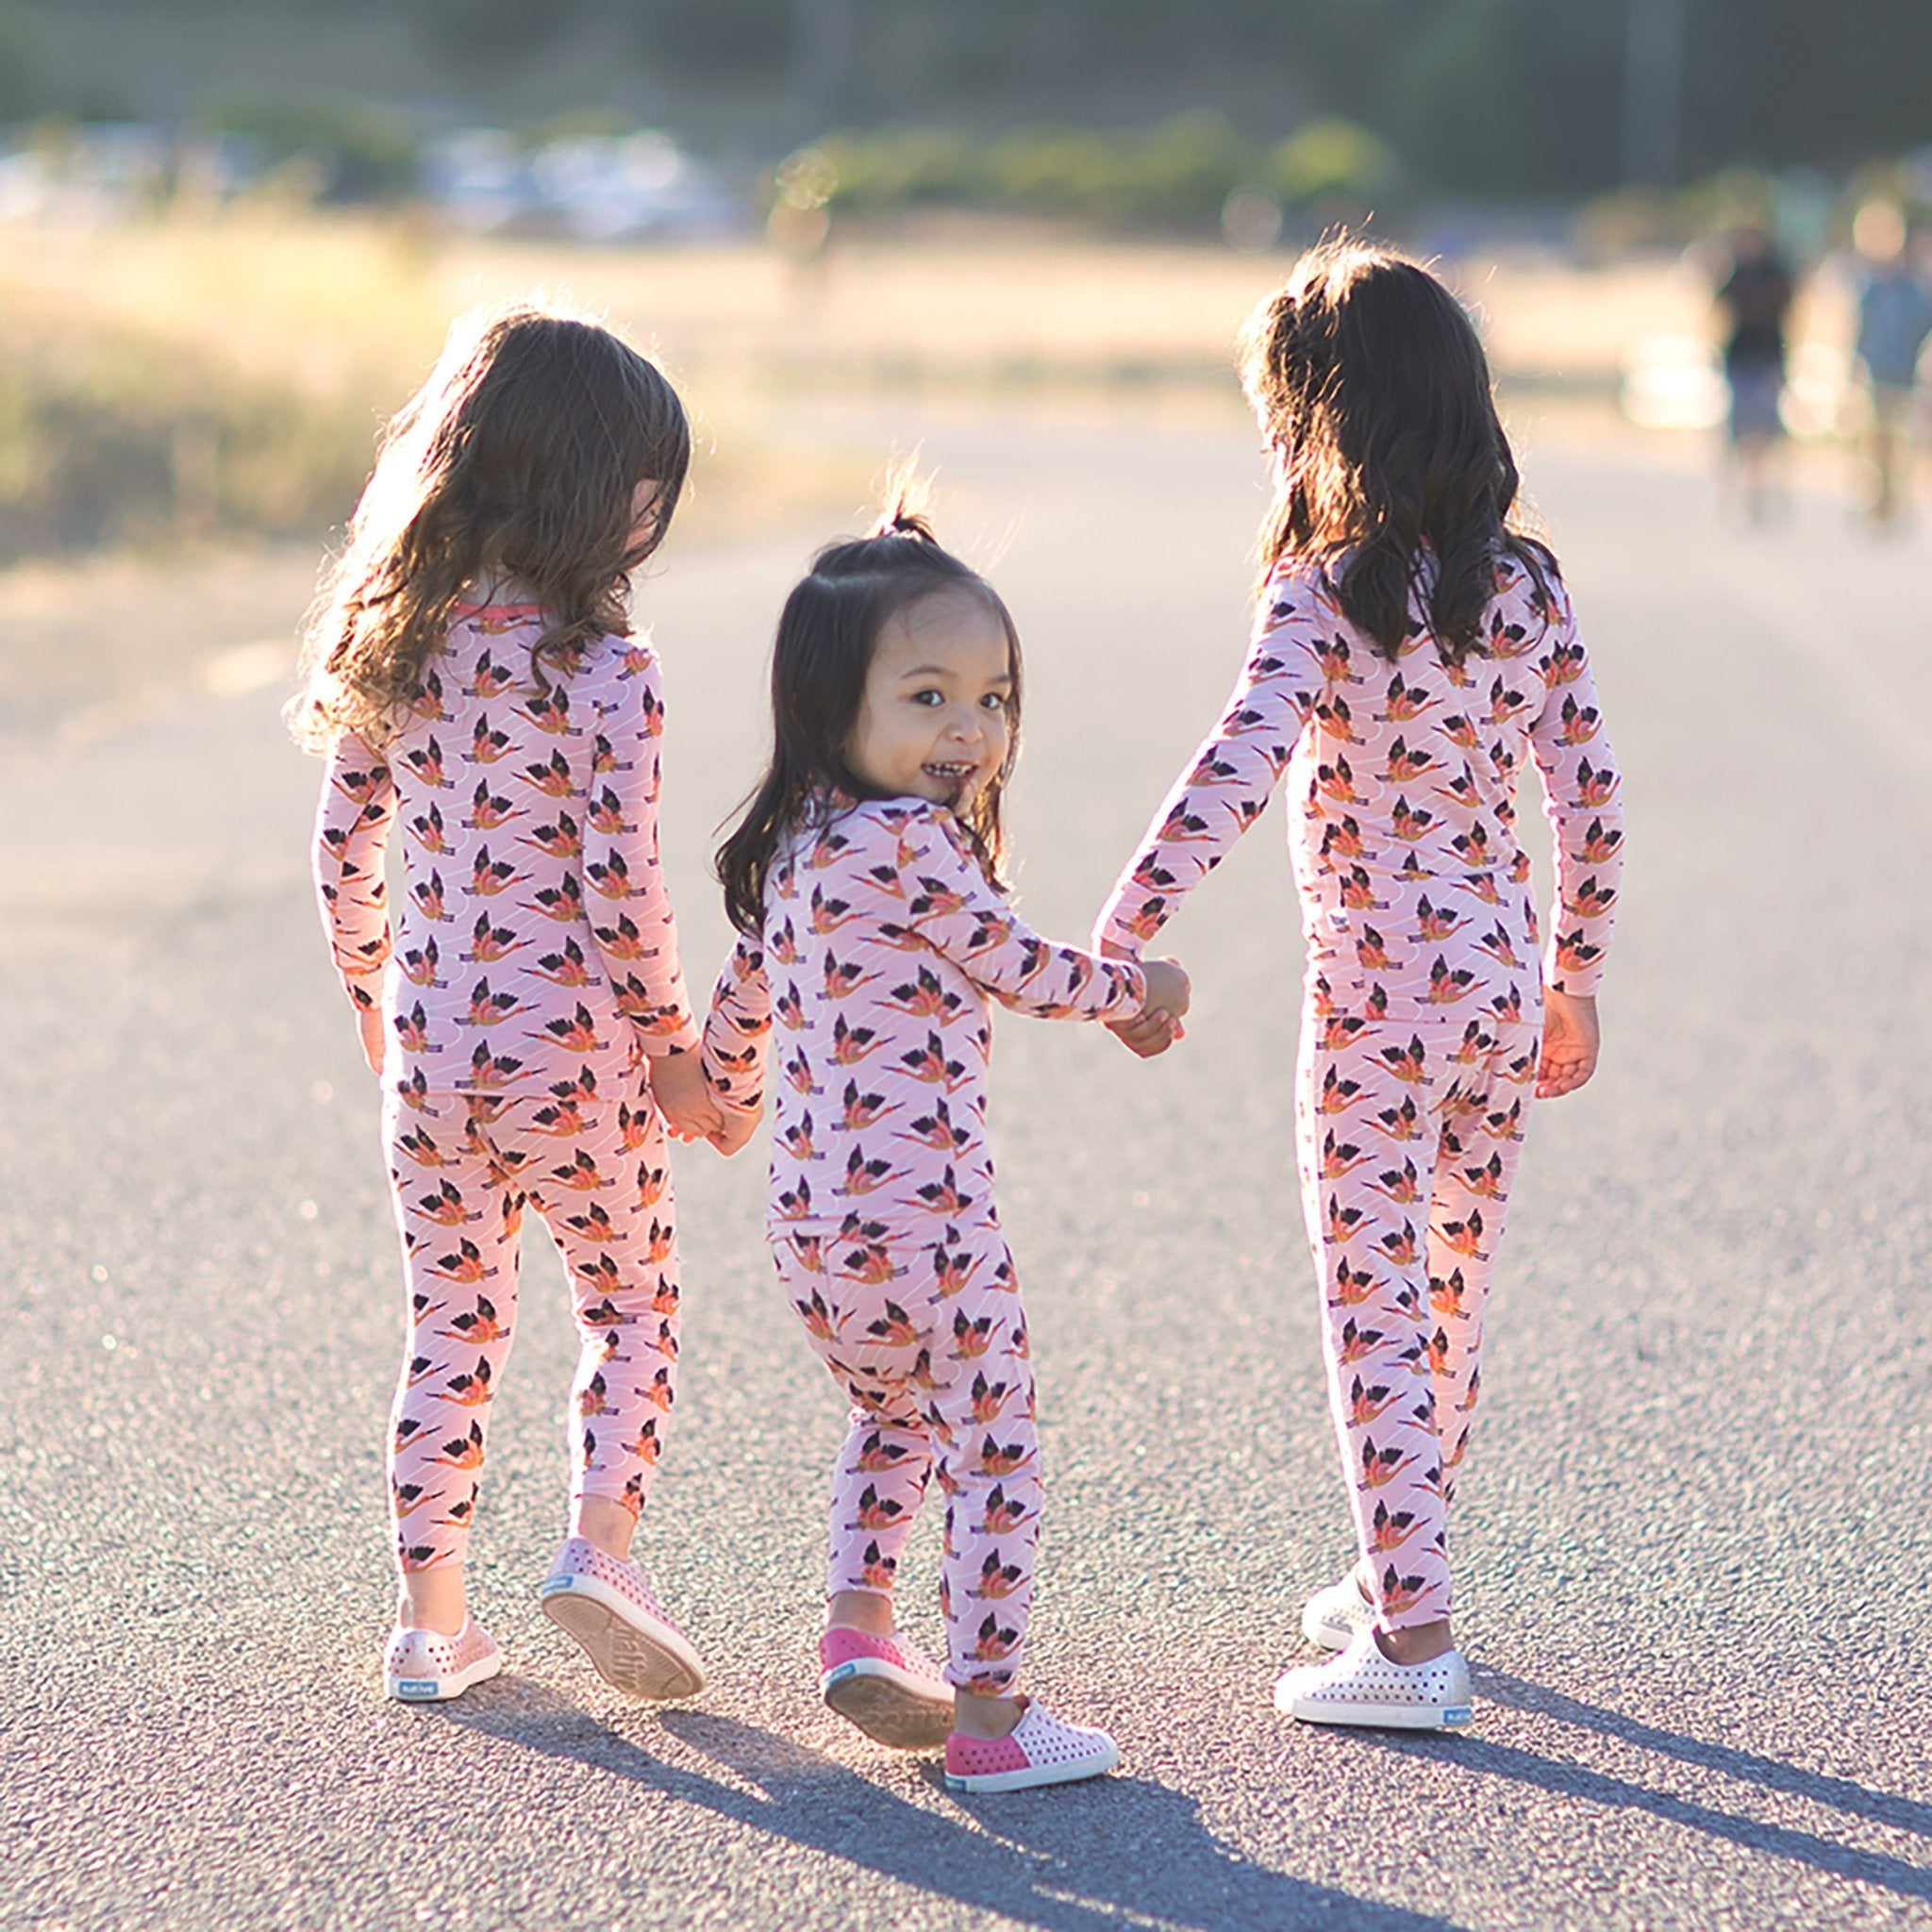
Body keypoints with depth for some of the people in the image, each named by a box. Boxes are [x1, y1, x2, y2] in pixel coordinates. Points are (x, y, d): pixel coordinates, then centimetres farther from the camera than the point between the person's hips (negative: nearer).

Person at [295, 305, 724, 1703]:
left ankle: (433, 1621, 17)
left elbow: (343, 854, 5)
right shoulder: (604, 671, -16)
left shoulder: (394, 646, 0)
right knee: (635, 1309, 15)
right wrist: (673, 1045, -4)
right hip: (575, 1052, -5)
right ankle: (600, 1541, -2)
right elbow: (622, 883, -16)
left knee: (450, 1331, 16)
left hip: (431, 1055, 5)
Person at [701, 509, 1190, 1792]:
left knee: (896, 1417, 30)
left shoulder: (793, 849, 10)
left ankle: (858, 1624, 22)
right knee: (996, 1449, 2)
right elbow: (1020, 971, -7)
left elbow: (741, 998, 23)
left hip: (812, 1216, 8)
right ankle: (989, 1717, 3)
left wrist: (729, 1106, 43)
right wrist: (1138, 990, 12)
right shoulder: (913, 841, -16)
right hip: (926, 1207, -8)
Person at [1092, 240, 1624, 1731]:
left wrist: (1118, 937, -30)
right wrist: (1575, 979, 15)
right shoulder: (1528, 589, 2)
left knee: (1377, 1311, -1)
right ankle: (1399, 1579, 33)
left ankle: (1413, 1636, -3)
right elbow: (1589, 796, 5)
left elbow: (1238, 772, -28)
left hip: (1376, 997, -6)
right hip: (1505, 985, 6)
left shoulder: (1326, 599, -15)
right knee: (1454, 1296, 18)